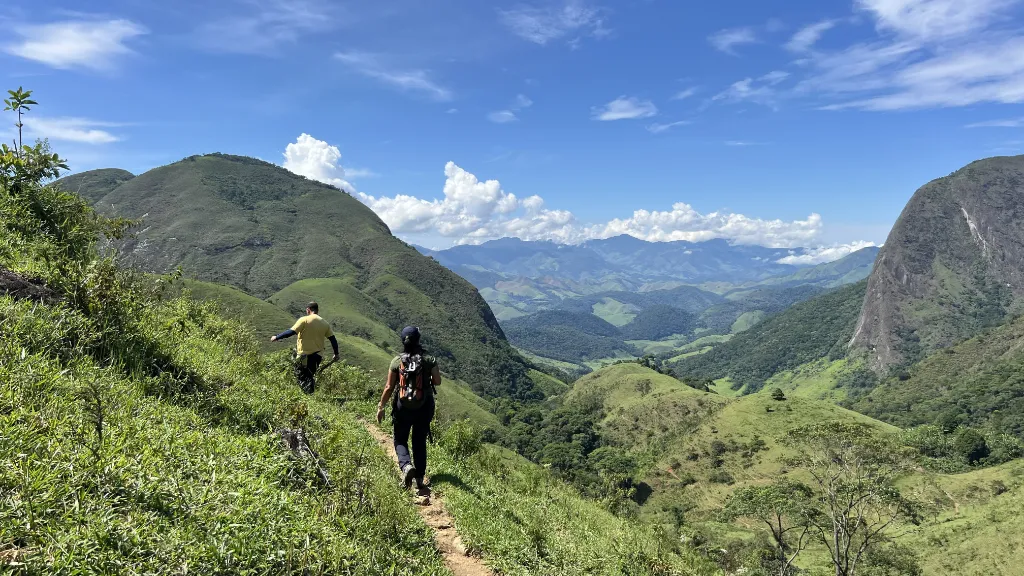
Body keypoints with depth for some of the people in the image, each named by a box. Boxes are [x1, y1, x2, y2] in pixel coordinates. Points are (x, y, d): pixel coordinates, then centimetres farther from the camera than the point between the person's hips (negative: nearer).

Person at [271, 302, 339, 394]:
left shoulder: (304, 320, -8)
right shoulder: (325, 323, 6)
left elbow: (291, 332, -16)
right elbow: (333, 339, 6)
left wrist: (277, 337, -5)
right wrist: (336, 354, 15)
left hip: (304, 355, -5)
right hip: (317, 355, 5)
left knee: (302, 377, 6)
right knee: (311, 376, 20)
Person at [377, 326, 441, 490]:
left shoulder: (397, 361, -9)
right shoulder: (429, 360, -9)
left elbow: (389, 387, -7)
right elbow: (437, 382, -2)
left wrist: (380, 407, 4)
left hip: (403, 408, -1)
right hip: (424, 408, 1)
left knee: (400, 440, 16)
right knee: (420, 442, 16)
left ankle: (406, 465, -12)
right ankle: (420, 477, 19)